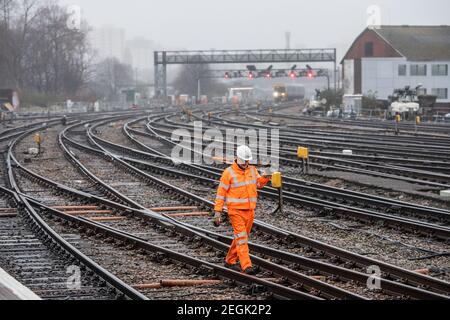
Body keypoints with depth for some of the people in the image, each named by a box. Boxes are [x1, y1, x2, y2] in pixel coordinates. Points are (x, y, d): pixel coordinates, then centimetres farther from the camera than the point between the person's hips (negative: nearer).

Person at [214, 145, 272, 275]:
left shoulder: (252, 170, 8)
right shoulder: (229, 173, -9)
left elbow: (259, 183, 22)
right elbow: (221, 193, -7)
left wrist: (265, 177, -1)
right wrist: (218, 212, -10)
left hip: (250, 210, 6)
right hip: (236, 211, -6)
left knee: (243, 236, 14)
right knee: (241, 237, -12)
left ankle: (230, 261, 29)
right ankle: (247, 266, -18)